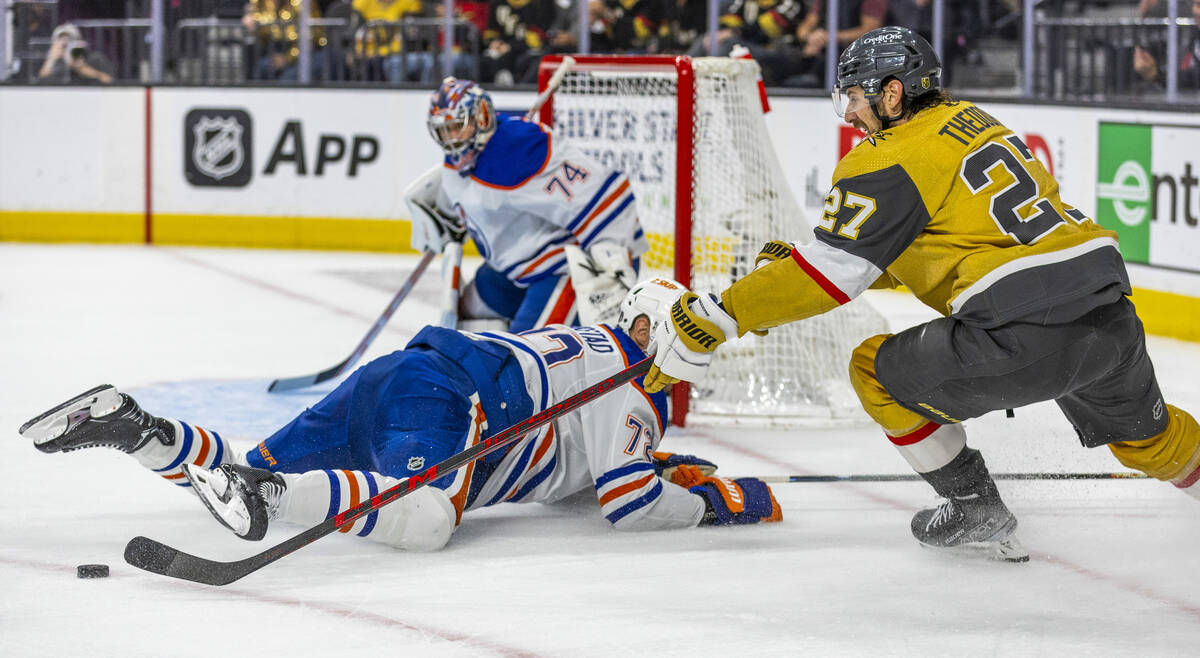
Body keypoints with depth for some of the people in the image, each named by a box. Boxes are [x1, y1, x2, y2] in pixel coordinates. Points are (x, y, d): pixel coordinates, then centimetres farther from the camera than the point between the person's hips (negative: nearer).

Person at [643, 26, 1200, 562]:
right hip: (1112, 315, 8)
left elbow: (834, 272, -9)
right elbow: (891, 251, 29)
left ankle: (977, 513, 18)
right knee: (1139, 432, 33)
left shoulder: (893, 160, -4)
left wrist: (718, 317, -6)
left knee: (879, 371, 10)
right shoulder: (970, 122, 22)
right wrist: (796, 261, 24)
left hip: (1026, 332, -8)